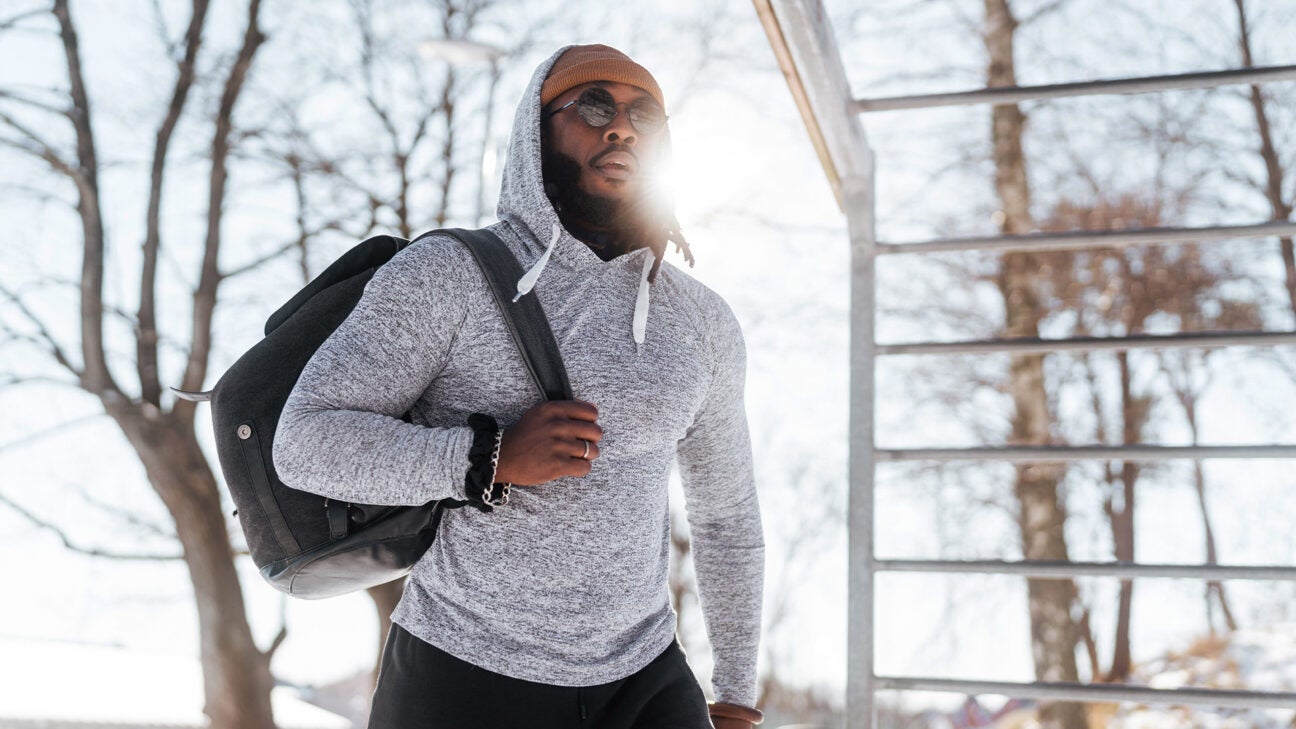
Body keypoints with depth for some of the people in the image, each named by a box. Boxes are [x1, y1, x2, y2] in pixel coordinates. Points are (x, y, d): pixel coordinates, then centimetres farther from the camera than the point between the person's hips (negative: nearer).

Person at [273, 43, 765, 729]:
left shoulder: (703, 319, 7)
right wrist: (493, 458, -24)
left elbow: (727, 512, 16)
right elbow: (307, 442, -13)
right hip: (464, 672, -3)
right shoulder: (446, 273, -6)